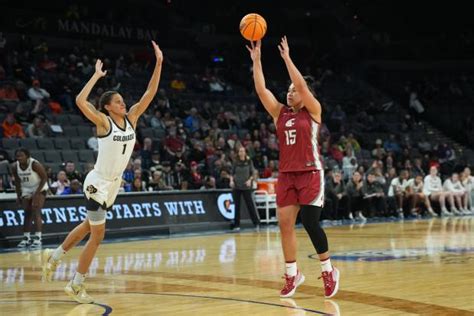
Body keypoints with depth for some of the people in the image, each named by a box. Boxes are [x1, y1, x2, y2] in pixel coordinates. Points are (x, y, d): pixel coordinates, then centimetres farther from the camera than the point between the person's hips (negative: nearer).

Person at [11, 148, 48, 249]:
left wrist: (37, 193, -22)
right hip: (26, 190, 5)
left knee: (36, 212, -16)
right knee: (27, 213, 5)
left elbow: (44, 178, -18)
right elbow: (17, 181, 5)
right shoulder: (14, 167, -11)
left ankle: (38, 238, -17)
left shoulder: (35, 164, -26)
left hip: (39, 189, -5)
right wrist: (18, 196, 4)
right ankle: (26, 238, 11)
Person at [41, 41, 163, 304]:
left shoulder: (131, 118, 0)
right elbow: (80, 100, -31)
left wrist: (158, 63, -11)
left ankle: (54, 256, 41)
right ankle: (76, 285, 11)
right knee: (97, 235, -2)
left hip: (113, 184, 7)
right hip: (98, 183, -7)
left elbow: (150, 93, -4)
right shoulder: (103, 122, -16)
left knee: (89, 226, 21)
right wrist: (97, 76, -24)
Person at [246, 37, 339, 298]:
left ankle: (328, 271, 9)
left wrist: (287, 58, -17)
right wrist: (256, 59, -5)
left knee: (310, 223, -9)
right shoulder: (280, 113, 10)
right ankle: (292, 274, 14)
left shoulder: (313, 111, -2)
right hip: (286, 175, 5)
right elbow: (261, 89, 1)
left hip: (310, 174, -5)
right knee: (285, 224, 2)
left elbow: (301, 84, -17)